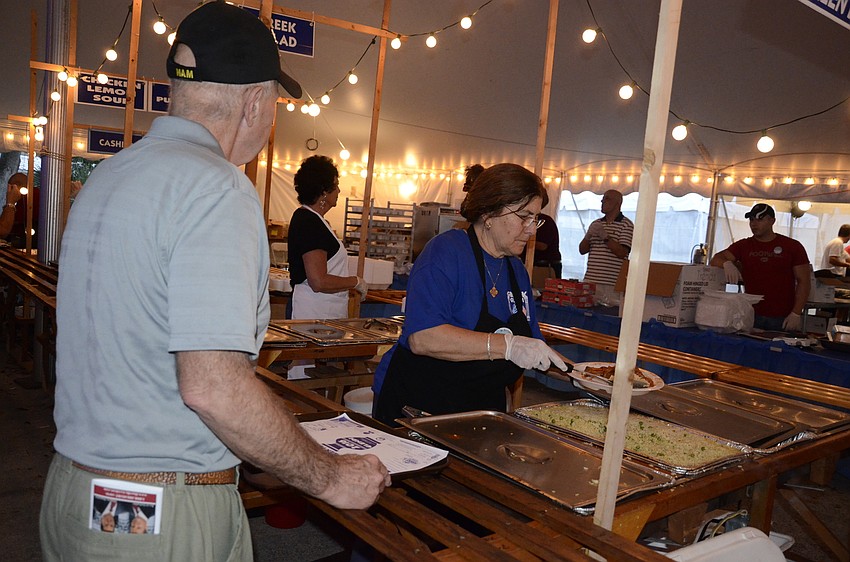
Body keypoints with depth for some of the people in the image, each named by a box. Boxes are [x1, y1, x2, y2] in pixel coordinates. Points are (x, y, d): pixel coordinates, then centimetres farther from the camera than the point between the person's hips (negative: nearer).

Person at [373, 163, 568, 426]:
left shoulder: (517, 270, 9)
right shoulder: (446, 252, -16)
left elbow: (531, 350, 18)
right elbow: (422, 338, -30)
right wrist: (507, 345, -32)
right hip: (414, 407, -7)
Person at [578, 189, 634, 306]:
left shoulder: (626, 225, 0)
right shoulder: (595, 224, 17)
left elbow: (622, 253, -10)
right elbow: (582, 250, 14)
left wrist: (605, 237, -17)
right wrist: (588, 236, -5)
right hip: (590, 280, 5)